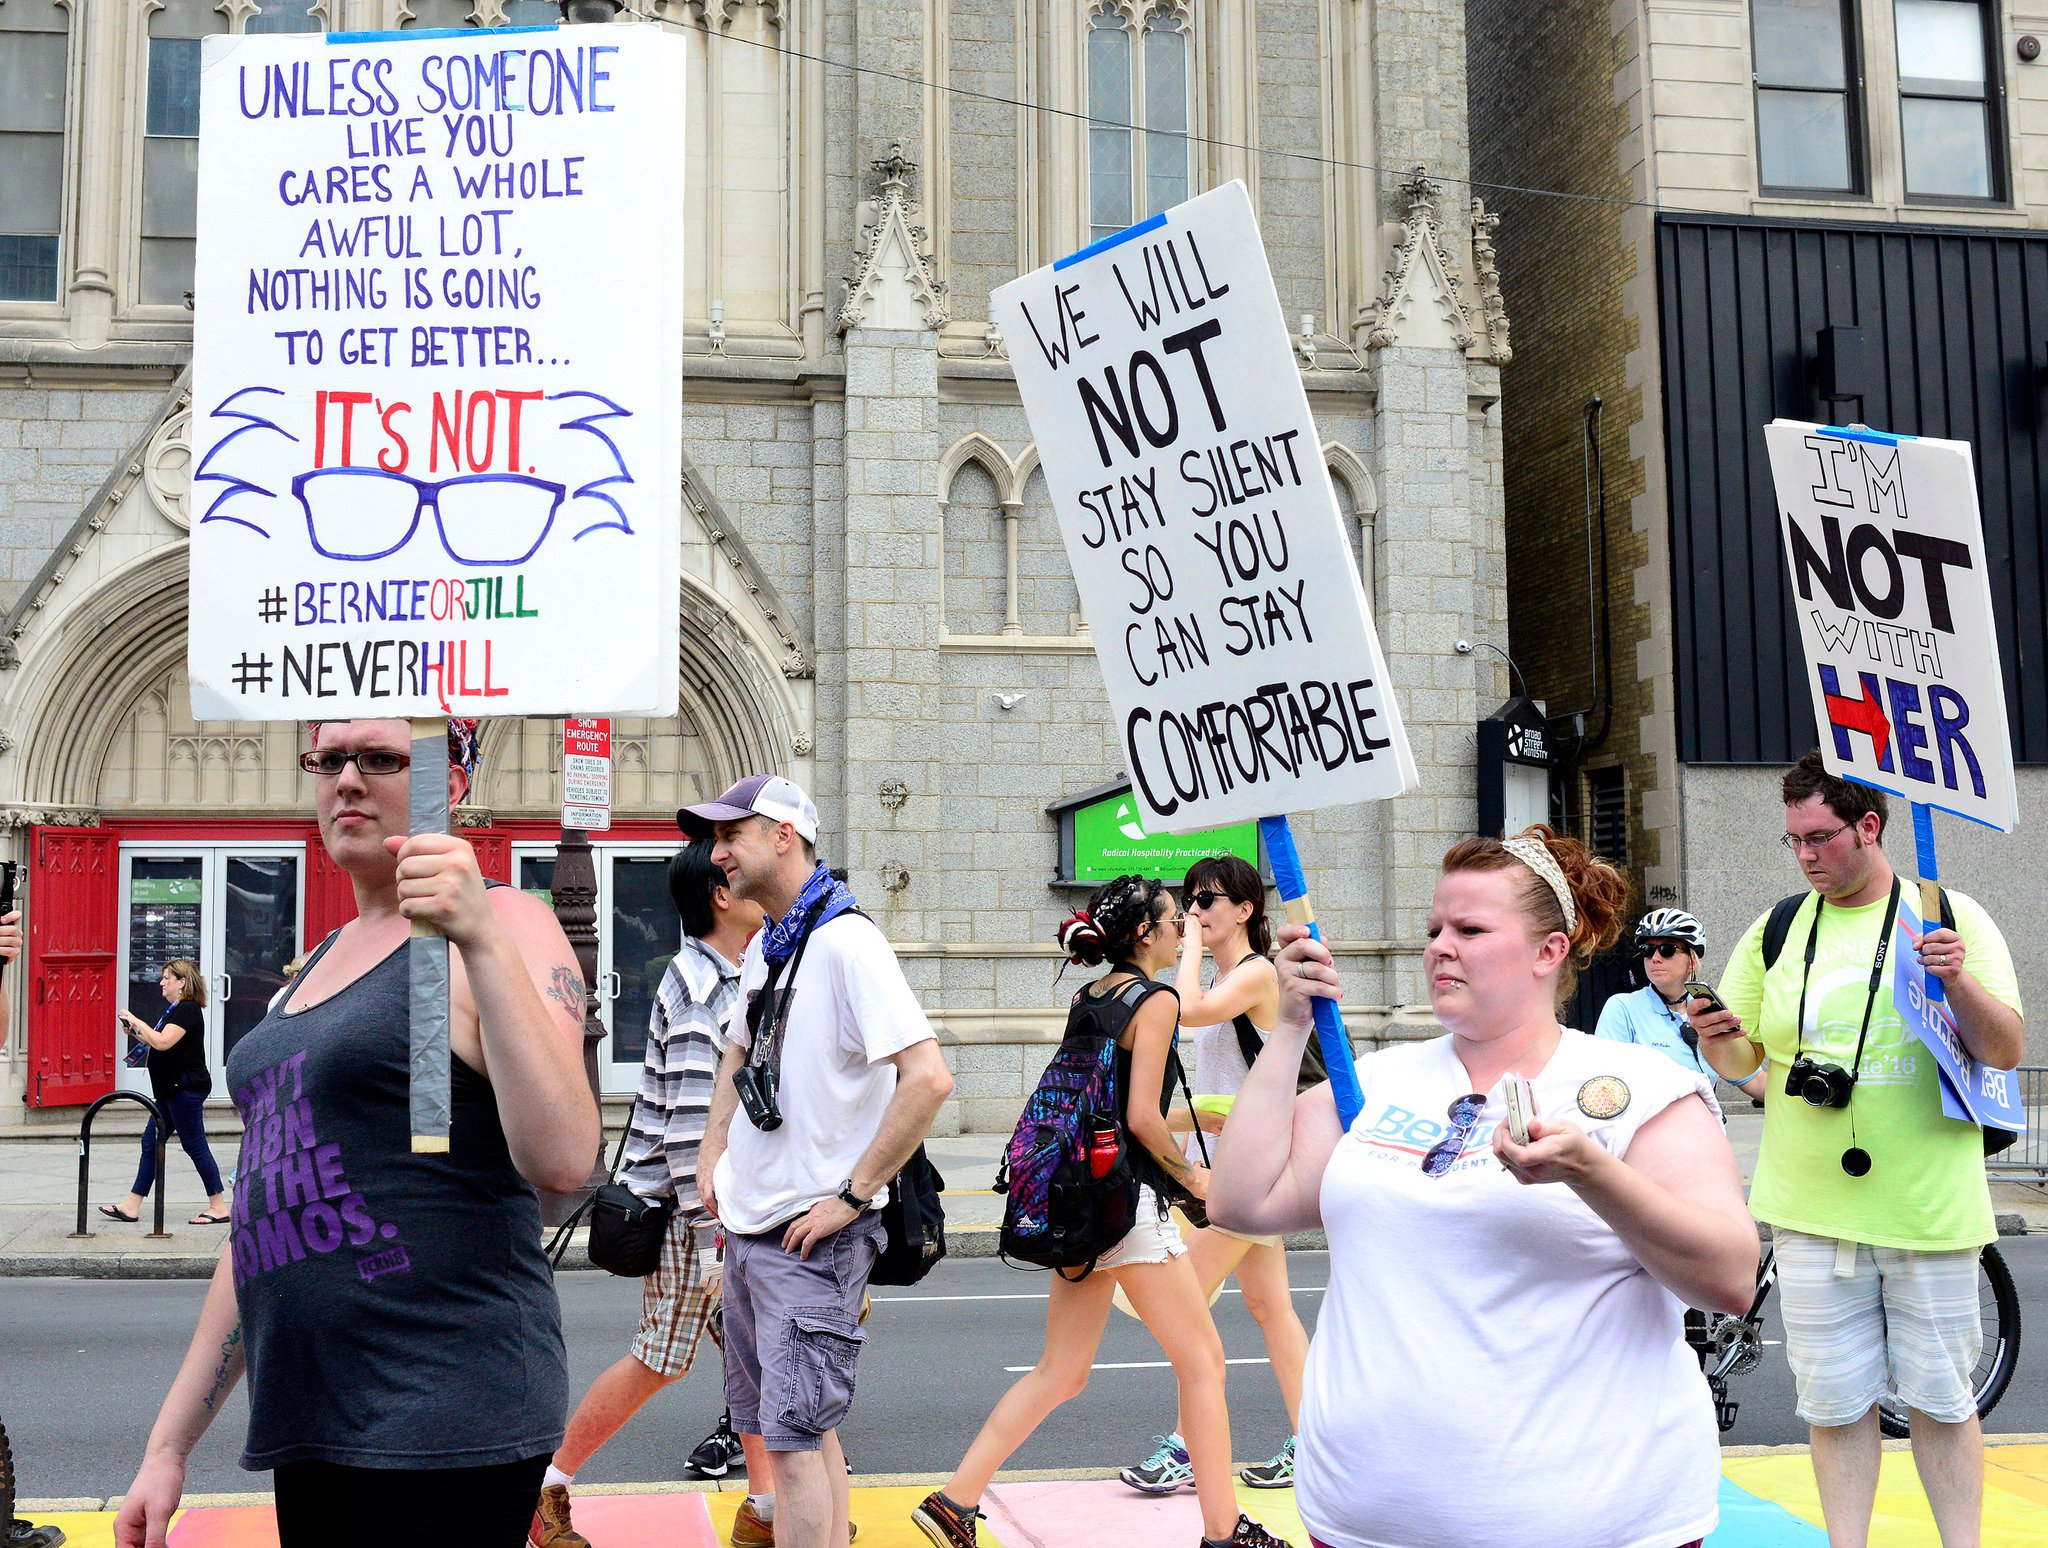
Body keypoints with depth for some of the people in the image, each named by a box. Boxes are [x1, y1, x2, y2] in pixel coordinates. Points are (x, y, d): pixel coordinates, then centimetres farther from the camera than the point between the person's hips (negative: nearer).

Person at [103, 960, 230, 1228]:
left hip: (187, 1089, -11)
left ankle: (219, 1207, 1)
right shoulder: (175, 1009, 17)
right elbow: (160, 1045, 20)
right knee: (150, 1142, 10)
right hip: (172, 1090, 11)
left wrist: (137, 1022, -15)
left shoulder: (187, 1010, -16)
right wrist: (135, 1032, 8)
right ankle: (132, 1206, 14)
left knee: (195, 1145, -6)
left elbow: (162, 1043, -26)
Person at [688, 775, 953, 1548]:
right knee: (793, 1425, 16)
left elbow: (929, 1078, -25)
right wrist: (712, 1151, 14)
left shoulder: (845, 942, -17)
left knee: (794, 1435, -7)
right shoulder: (762, 947, 10)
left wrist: (853, 1194, -20)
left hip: (812, 1234, -9)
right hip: (747, 1225, 9)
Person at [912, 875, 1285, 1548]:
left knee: (1059, 1374, 12)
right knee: (1202, 1361, 4)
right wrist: (1190, 1174, -2)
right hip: (1128, 1197, -8)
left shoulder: (1085, 998, 13)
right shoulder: (1156, 1000, -10)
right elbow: (1142, 1117, -16)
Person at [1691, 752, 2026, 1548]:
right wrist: (1719, 1040, -11)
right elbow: (1743, 1059, 11)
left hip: (1928, 1207, -2)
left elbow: (2006, 1051, -3)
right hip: (1812, 1211, 2)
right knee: (1835, 1403, 8)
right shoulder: (1776, 930, 5)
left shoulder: (1950, 915, -1)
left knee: (1942, 1400, 8)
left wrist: (1961, 984, -21)